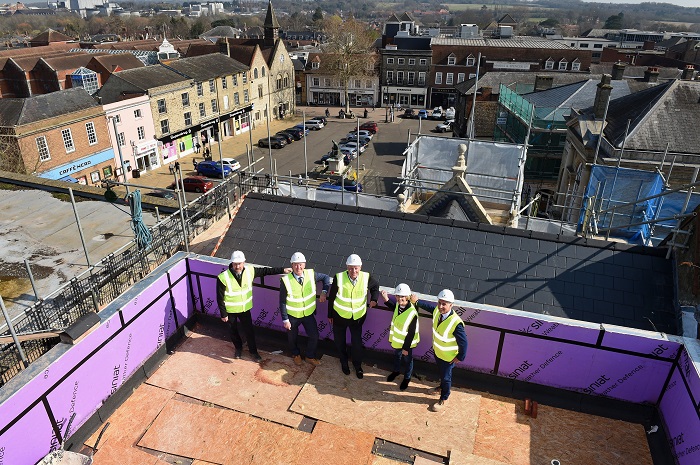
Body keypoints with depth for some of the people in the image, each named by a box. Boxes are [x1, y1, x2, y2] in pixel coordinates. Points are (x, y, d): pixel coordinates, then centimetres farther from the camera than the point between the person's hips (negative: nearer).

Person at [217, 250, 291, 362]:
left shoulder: (249, 271, -15)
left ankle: (253, 351, 36)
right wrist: (223, 314, -12)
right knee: (233, 331, 20)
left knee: (249, 331, 13)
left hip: (245, 308, 2)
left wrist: (282, 270, -2)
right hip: (230, 311, -2)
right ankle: (238, 348, 48)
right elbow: (220, 298, -17)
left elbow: (265, 271, -1)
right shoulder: (223, 277, -26)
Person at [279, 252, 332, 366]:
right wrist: (285, 320, -14)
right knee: (292, 337, 19)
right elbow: (282, 302, -16)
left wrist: (324, 292, -11)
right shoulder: (285, 280, -24)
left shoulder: (311, 274, -15)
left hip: (308, 313, 2)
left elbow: (326, 277, 3)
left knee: (314, 336, 8)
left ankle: (310, 356, 37)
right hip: (292, 315, -2)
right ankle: (296, 354, 51)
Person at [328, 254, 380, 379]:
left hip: (358, 316, 0)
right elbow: (331, 297, -8)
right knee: (340, 341, 18)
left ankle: (358, 365, 38)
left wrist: (374, 299, -13)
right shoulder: (339, 277, -21)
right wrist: (330, 315, 1)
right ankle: (344, 362, 46)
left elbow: (375, 286, 6)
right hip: (340, 315, 0)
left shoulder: (366, 277, -18)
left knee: (357, 342, 12)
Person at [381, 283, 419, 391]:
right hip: (396, 339, 6)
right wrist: (386, 299, 0)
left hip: (406, 342, -6)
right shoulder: (399, 304, -17)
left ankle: (407, 378, 46)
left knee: (408, 359, 22)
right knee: (397, 355, 31)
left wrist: (406, 348, -18)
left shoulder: (412, 313, -36)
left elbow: (411, 333, -26)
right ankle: (396, 370, 59)